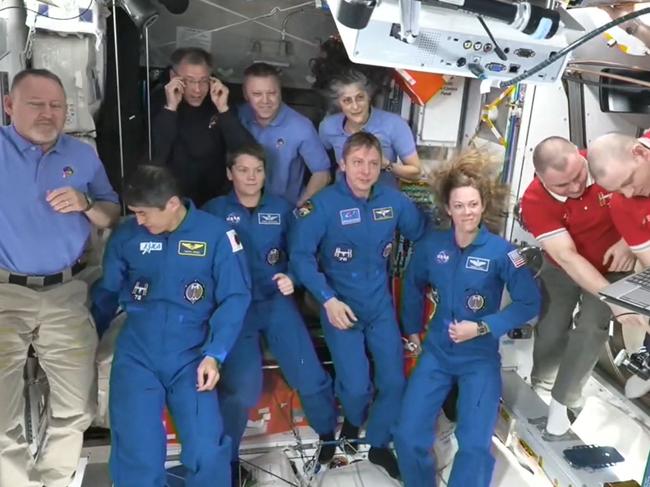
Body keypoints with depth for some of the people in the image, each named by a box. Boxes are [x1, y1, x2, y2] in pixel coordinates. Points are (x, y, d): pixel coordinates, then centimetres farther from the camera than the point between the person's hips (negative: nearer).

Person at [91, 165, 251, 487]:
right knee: (136, 453, -5)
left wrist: (214, 355, -14)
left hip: (192, 355, -2)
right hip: (136, 355, 2)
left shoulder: (216, 234, -5)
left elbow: (234, 299, -6)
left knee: (207, 452, -11)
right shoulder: (125, 235, 3)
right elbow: (105, 293, 14)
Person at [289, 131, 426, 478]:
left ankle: (378, 444, 32)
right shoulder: (323, 204, -15)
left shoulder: (393, 201, -2)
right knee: (356, 386, -8)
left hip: (381, 305, 4)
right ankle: (353, 422, 31)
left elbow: (423, 235, 12)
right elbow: (301, 254, -17)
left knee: (394, 381, 4)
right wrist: (328, 299, -21)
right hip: (341, 306, -3)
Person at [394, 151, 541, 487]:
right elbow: (413, 285, 14)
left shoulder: (501, 252, -12)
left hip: (480, 358, -2)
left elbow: (530, 303, -10)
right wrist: (413, 330, 16)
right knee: (408, 436, -4)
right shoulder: (431, 245, -4)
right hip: (436, 351, 2)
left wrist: (482, 328, -17)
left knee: (475, 446, -11)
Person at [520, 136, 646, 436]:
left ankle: (563, 400, 10)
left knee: (591, 329, -8)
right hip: (562, 268, -1)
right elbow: (568, 258, -34)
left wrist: (629, 241, -25)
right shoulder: (535, 201, -31)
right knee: (550, 330, 1)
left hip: (612, 265, 1)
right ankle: (540, 386, 29)